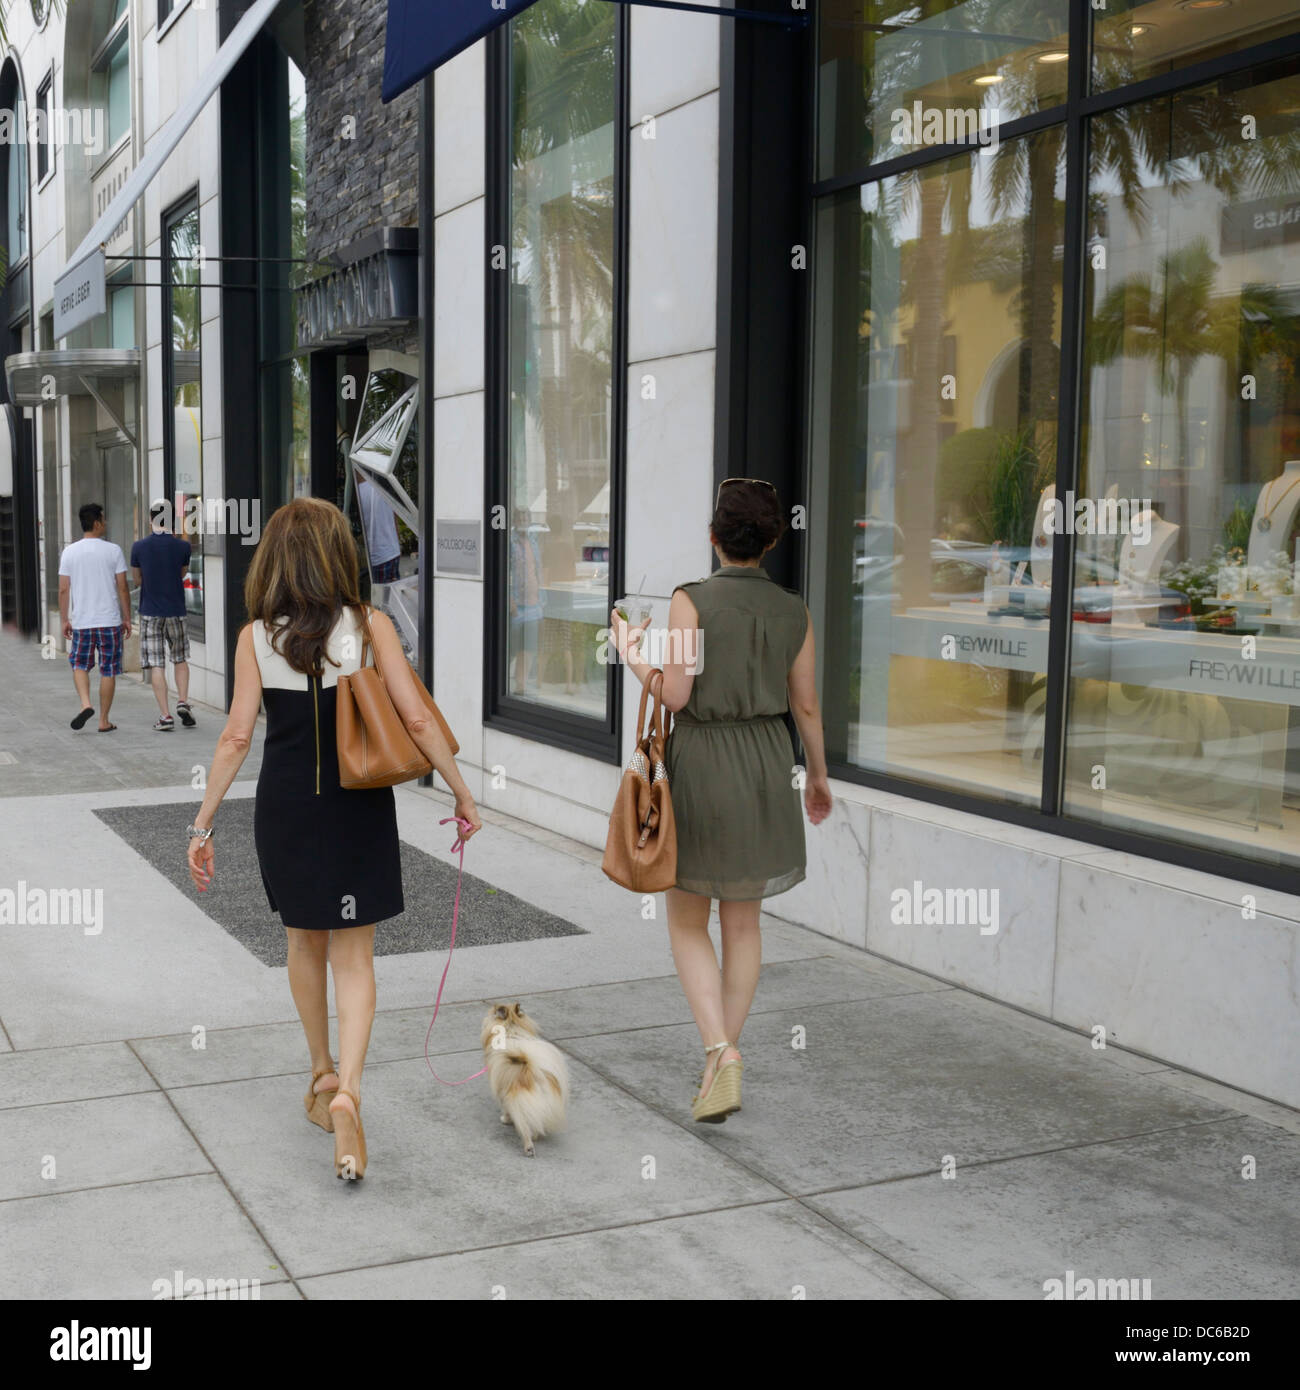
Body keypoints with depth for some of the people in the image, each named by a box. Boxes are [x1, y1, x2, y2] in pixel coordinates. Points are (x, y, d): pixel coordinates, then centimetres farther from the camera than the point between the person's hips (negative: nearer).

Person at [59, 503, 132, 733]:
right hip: (110, 620, -1)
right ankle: (104, 721, 9)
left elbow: (64, 590, 1)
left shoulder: (69, 552, 1)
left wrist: (65, 620, 10)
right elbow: (122, 588, -3)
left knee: (79, 665, 17)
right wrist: (127, 618, 5)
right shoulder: (113, 551, -4)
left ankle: (85, 704, -6)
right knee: (108, 670, 6)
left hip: (81, 621, 2)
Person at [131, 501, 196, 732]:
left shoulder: (139, 547, -4)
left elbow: (138, 579, 8)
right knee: (181, 659, 18)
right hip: (176, 611, 1)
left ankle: (165, 715, -2)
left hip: (150, 611, -1)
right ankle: (183, 701, 2)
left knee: (156, 665, 1)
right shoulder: (182, 546, -5)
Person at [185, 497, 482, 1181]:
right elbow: (417, 720, -11)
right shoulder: (369, 626, -8)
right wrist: (462, 793, -1)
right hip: (357, 810, -1)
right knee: (352, 957, 5)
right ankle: (346, 1091, -13)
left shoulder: (256, 638, -5)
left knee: (305, 941, 21)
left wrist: (202, 825, 0)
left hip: (285, 809, 2)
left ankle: (323, 1075, 35)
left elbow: (236, 737, -7)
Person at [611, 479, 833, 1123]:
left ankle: (720, 1051, -8)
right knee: (743, 924, 16)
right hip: (766, 766, 4)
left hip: (698, 763, -4)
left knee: (687, 923, 10)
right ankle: (723, 1062, 22)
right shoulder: (793, 612, 0)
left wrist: (632, 653, 1)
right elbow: (806, 707, 6)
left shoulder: (690, 600, -12)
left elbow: (675, 695, -16)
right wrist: (818, 775, 20)